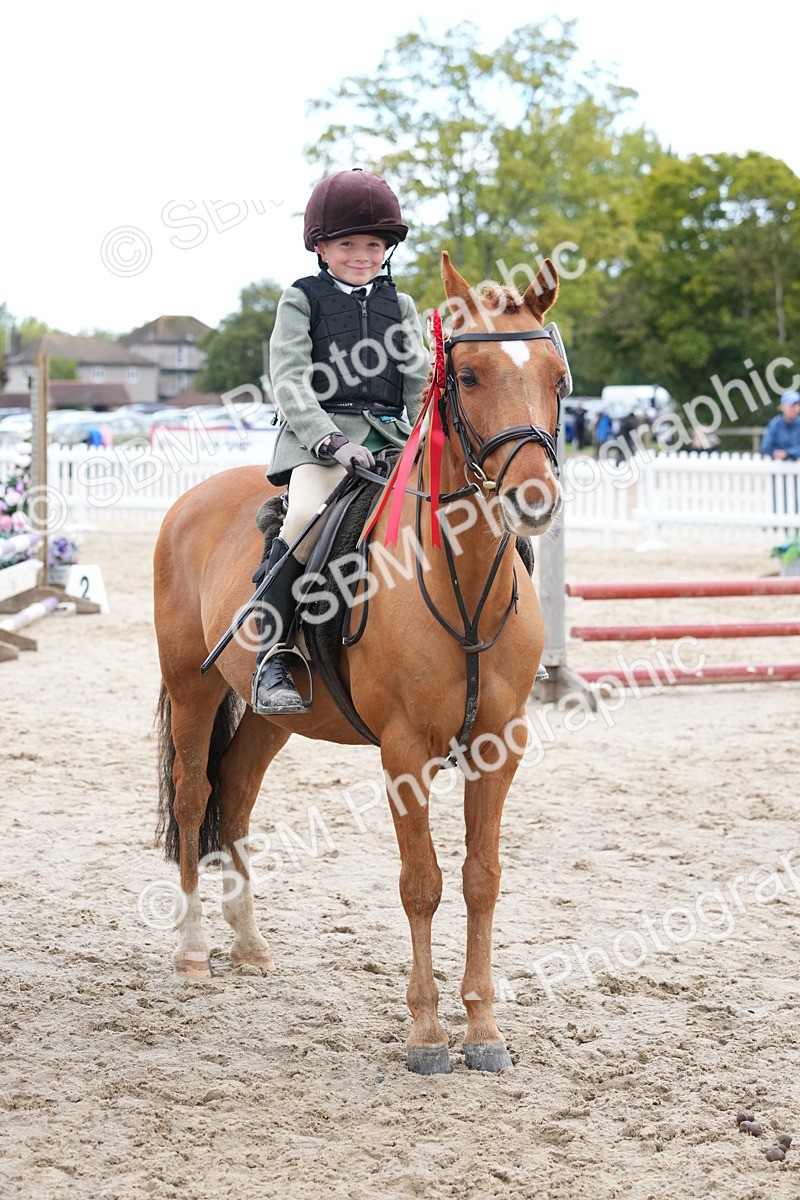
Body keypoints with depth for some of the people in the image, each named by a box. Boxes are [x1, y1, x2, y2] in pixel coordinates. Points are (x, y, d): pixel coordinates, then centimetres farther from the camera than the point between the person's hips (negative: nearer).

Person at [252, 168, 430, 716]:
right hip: (320, 434, -4)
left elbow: (420, 383, 13)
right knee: (307, 517, -33)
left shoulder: (401, 307, 19)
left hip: (392, 437, 4)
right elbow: (291, 382, -4)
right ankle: (272, 658, -25)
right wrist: (329, 440, -19)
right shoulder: (302, 300, 7)